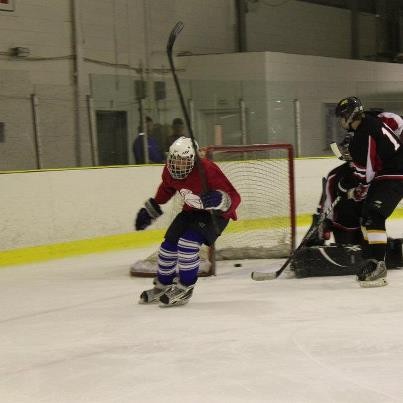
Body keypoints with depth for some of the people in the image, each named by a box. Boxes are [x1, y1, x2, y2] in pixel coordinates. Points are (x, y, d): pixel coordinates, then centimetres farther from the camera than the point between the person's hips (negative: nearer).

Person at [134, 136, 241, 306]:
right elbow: (166, 190, 13)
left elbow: (234, 198, -33)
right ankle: (162, 286, 23)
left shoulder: (207, 169, -33)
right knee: (169, 244, 2)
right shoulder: (169, 172, -12)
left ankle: (185, 288, -7)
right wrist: (149, 210, 18)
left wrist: (218, 199, -53)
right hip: (191, 210, 7)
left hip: (215, 213, -7)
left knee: (187, 243, -24)